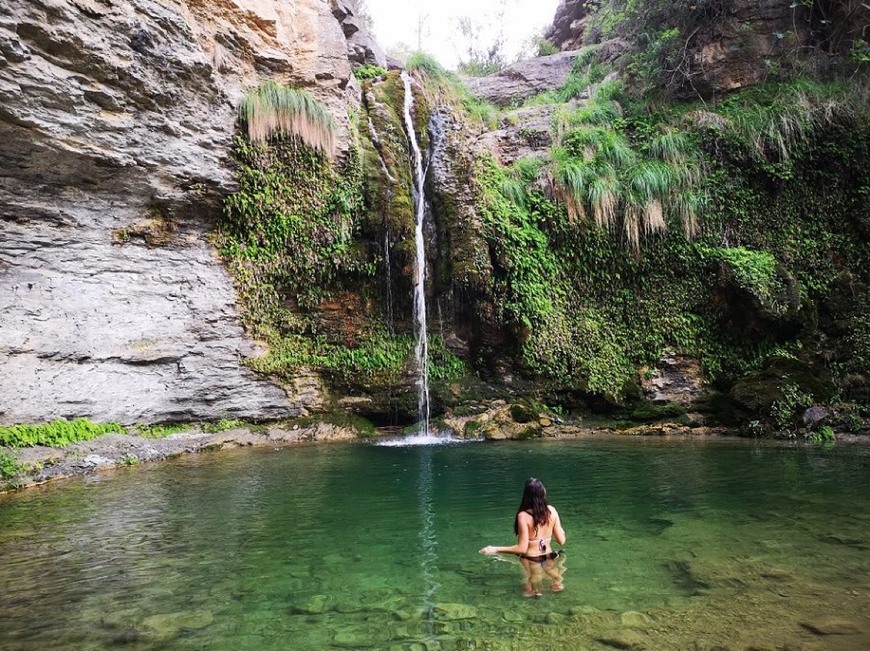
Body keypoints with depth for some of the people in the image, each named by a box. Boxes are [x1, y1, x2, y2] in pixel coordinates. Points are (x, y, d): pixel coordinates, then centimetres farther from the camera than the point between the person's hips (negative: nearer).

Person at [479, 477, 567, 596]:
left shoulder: (524, 515, -23)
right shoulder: (552, 511, -10)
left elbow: (522, 548, -20)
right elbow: (561, 541, -3)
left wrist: (495, 549, -14)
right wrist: (562, 531, 20)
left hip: (531, 562, -4)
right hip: (549, 560, 4)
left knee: (532, 594, 19)